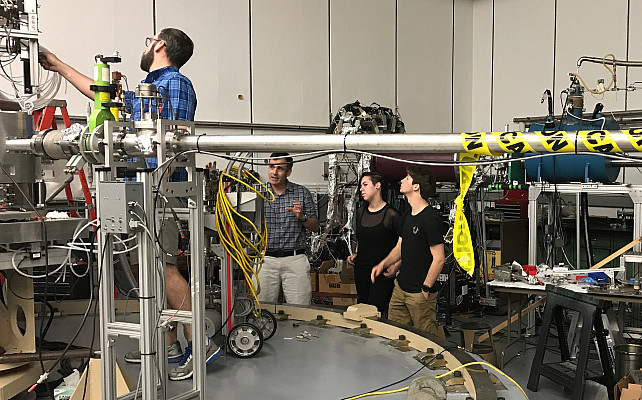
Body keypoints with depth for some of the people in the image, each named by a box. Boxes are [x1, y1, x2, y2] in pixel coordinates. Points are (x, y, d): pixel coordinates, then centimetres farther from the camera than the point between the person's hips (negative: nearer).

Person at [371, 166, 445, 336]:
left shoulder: (431, 218, -18)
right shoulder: (408, 215, 10)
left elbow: (438, 259, -18)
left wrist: (425, 289, -15)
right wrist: (383, 264, 5)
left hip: (420, 292, -9)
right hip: (401, 287, 9)